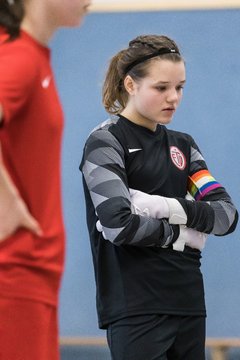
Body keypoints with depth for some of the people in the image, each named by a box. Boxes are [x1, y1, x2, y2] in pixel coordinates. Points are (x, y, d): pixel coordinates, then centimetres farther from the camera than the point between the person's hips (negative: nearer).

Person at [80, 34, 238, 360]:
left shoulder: (182, 145, 16)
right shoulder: (105, 143, -4)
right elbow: (119, 224, -18)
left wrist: (172, 208, -13)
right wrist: (184, 233, -4)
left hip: (189, 304, 6)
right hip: (136, 309, -6)